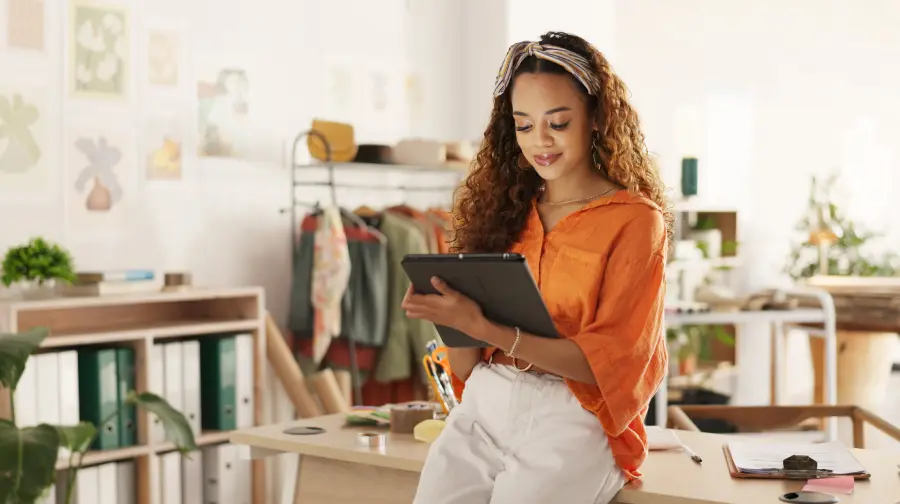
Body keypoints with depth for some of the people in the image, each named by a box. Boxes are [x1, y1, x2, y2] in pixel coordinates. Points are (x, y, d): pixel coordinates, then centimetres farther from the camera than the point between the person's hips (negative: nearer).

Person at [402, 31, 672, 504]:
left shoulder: (635, 220, 0)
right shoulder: (503, 208, 12)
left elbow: (605, 361, -8)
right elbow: (465, 367, 11)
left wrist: (485, 328, -19)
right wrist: (449, 315, -11)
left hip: (573, 419, -3)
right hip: (483, 409, 3)